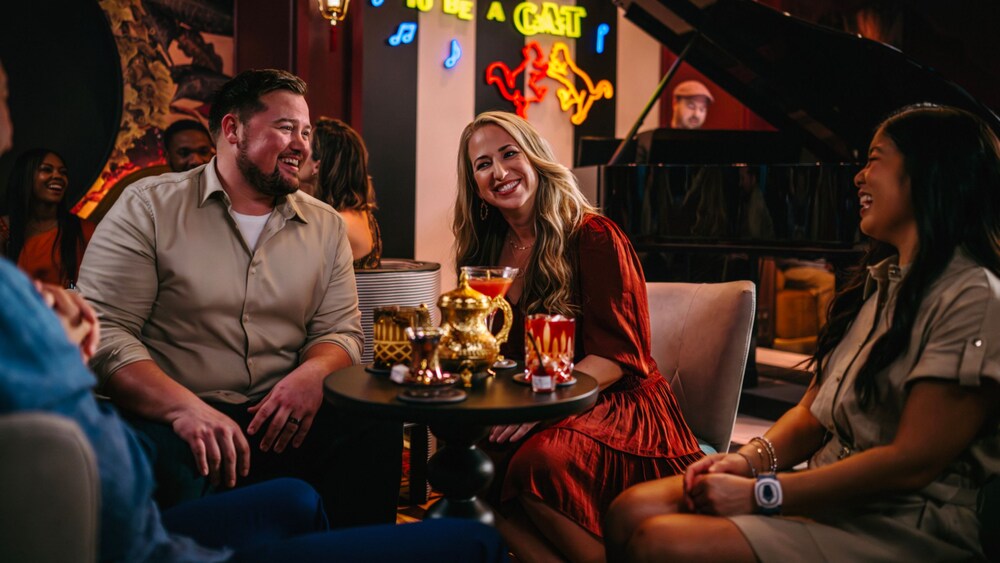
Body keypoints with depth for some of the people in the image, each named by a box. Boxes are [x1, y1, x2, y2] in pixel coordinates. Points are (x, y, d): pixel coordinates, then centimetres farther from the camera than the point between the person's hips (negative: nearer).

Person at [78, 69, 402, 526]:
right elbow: (102, 330, -7)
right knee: (160, 455, -36)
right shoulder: (148, 206, 0)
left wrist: (312, 373, -15)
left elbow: (340, 330, 10)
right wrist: (185, 406, -24)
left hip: (281, 418, 3)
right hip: (170, 418, -3)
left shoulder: (326, 226, 12)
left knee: (377, 429, -24)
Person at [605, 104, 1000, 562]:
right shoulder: (877, 282, 15)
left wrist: (760, 494, -20)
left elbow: (913, 461, -20)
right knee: (631, 512, -12)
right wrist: (751, 458, -8)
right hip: (829, 494, 7)